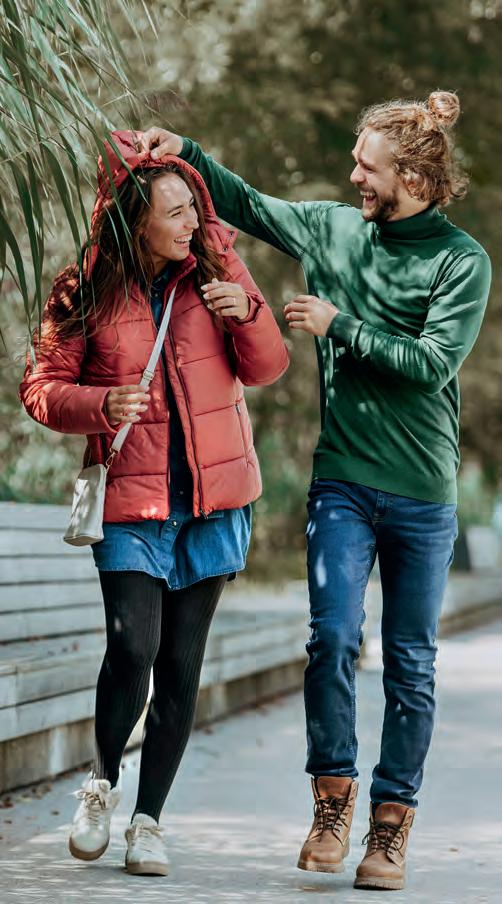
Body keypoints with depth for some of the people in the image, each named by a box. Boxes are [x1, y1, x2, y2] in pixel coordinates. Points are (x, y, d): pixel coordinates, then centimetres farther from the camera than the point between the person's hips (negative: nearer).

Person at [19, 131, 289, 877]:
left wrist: (247, 313, -13)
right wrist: (101, 405, -18)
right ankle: (103, 782, 13)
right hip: (131, 500, -2)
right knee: (133, 649, -15)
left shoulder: (216, 265, 3)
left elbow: (267, 369, 7)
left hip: (214, 498, 2)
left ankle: (149, 818, 17)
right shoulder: (87, 293, -4)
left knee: (182, 665, 4)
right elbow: (40, 387, 1)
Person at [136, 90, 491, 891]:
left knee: (409, 664, 4)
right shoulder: (333, 229, 6)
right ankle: (333, 801, 5)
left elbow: (432, 363, -14)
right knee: (333, 636, -11)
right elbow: (247, 205, 17)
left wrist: (340, 326, -13)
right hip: (342, 481, 2)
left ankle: (390, 826, 13)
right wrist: (186, 153, 7)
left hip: (423, 494, -2)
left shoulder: (462, 261, -5)